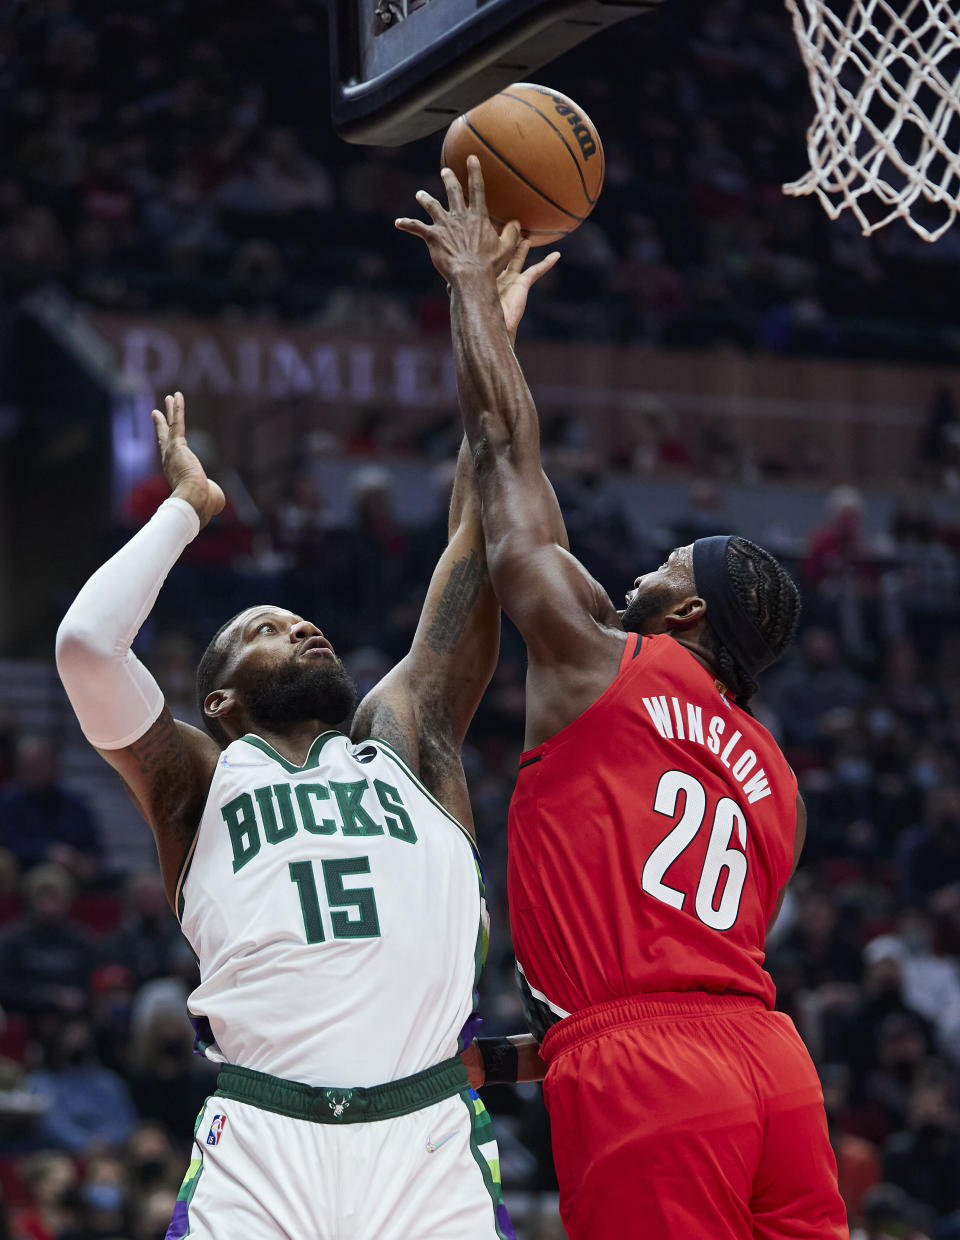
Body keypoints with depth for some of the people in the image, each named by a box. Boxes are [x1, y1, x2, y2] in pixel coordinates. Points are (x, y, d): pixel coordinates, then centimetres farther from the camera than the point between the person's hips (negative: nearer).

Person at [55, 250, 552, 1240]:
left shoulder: (403, 740, 21)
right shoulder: (200, 782, 16)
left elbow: (474, 552, 17)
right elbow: (87, 645, 0)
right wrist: (187, 505, 14)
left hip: (427, 1143, 2)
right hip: (259, 1149, -2)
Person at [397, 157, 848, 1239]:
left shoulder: (598, 664, 5)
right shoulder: (771, 775, 22)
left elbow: (505, 443, 11)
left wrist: (473, 280, 22)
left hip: (643, 1079, -7)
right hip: (774, 1066, 7)